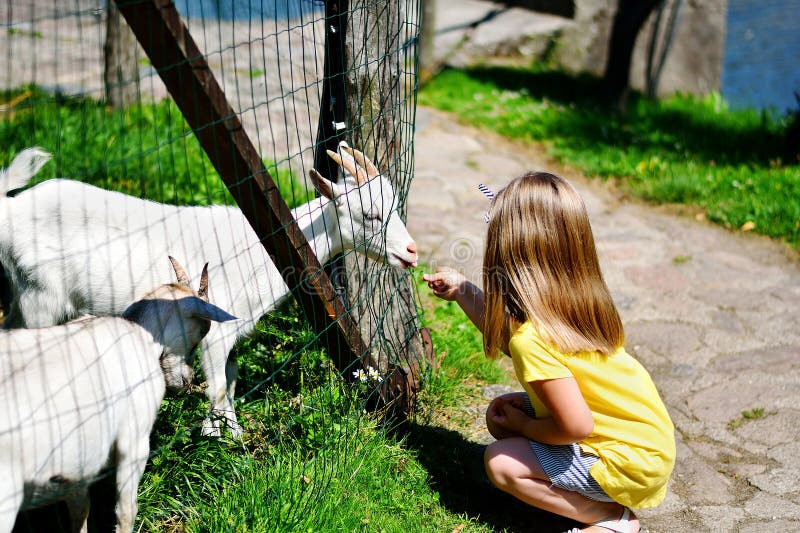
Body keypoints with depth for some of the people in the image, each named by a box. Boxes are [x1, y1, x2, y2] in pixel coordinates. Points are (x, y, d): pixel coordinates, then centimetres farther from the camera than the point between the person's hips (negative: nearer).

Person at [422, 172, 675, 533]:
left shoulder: (534, 338, -30)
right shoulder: (578, 300, -4)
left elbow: (576, 426, -28)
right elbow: (505, 334, 14)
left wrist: (521, 425, -9)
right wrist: (462, 292, 18)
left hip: (630, 462, -9)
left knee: (500, 463, -9)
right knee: (500, 412, 9)